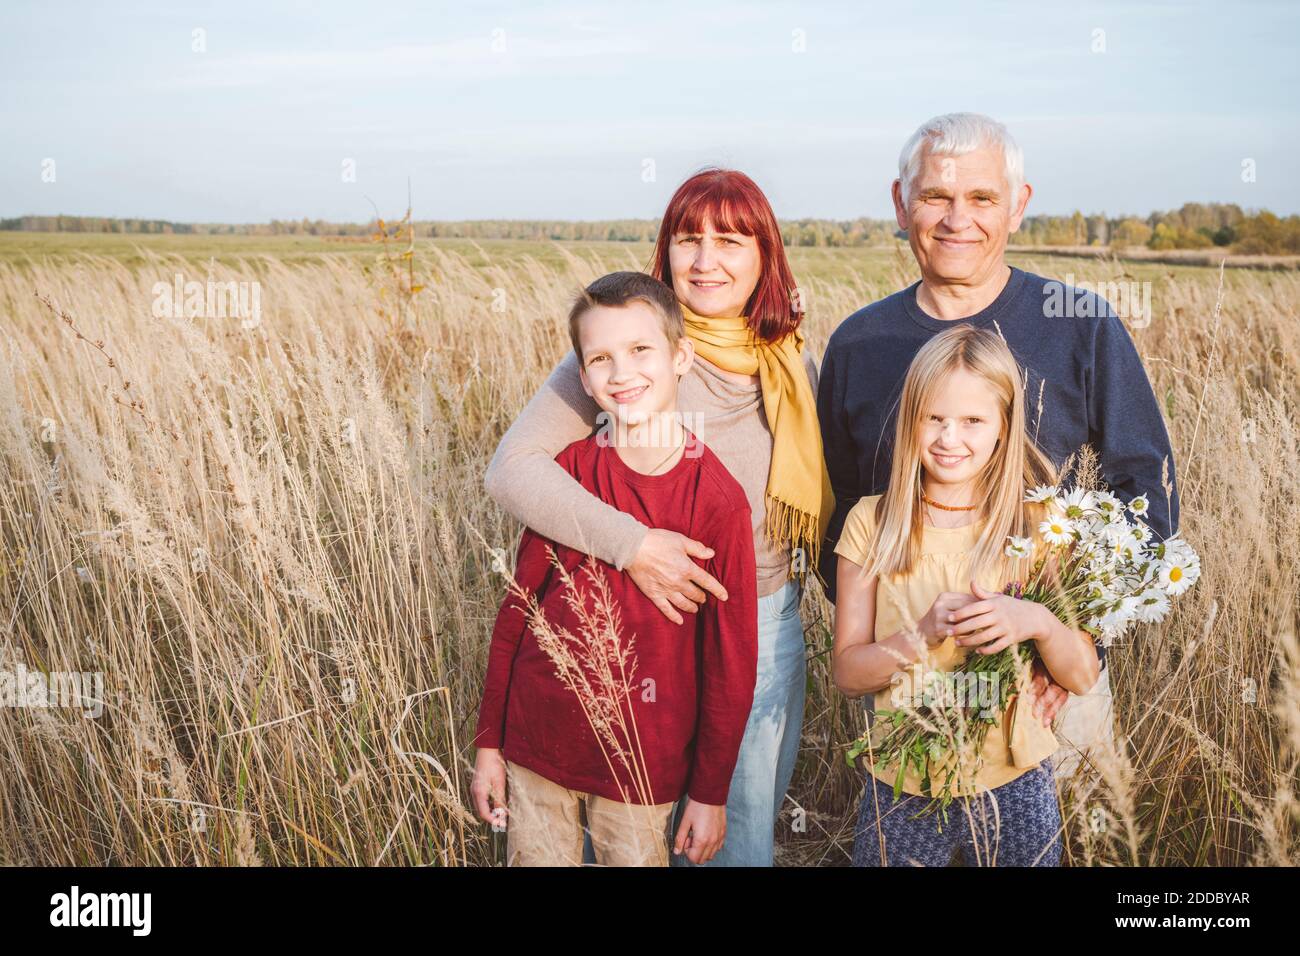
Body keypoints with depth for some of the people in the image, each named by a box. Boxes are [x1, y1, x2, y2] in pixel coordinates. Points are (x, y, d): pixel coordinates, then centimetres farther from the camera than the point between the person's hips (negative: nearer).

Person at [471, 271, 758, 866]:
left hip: (642, 765, -2)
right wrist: (489, 742, 3)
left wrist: (711, 792, -3)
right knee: (535, 858, 16)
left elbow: (731, 656, -7)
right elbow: (519, 606, 0)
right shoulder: (571, 469, -6)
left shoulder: (718, 499, -13)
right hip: (535, 748, 2)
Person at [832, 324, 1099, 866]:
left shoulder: (1038, 523, -5)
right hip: (901, 788, 0)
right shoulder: (872, 523, -6)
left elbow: (1083, 676, -5)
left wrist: (1037, 623, -25)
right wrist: (924, 634, -23)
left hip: (1014, 786, 0)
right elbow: (847, 673, -6)